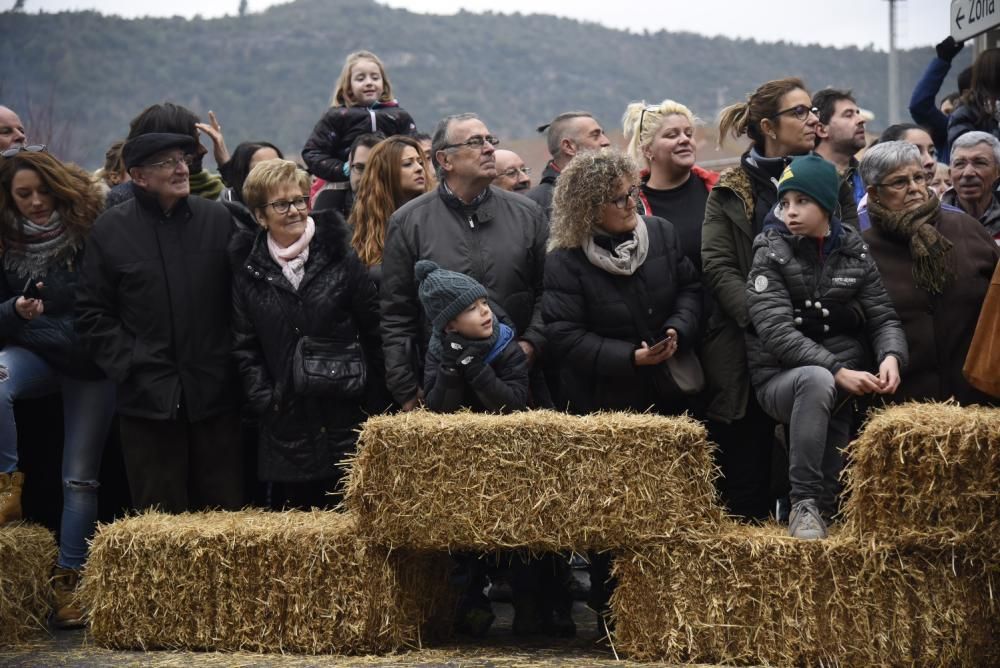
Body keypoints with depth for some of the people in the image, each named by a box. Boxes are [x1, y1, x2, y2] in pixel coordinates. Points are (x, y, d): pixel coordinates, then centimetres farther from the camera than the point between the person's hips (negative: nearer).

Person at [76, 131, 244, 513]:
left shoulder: (218, 219, 4)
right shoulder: (111, 230, 2)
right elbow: (92, 313, 3)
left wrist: (233, 362, -3)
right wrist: (126, 365, -6)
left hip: (215, 392, 1)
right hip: (148, 396, -1)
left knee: (225, 510, 6)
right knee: (161, 518, 4)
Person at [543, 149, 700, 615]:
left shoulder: (660, 234, 2)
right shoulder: (566, 261, -13)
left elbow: (689, 288, 10)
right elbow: (564, 335, -16)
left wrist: (678, 331, -11)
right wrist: (629, 358, -23)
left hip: (665, 394, 4)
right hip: (602, 403, -4)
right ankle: (608, 610, 13)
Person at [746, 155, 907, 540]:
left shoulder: (853, 253, 7)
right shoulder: (771, 254, -4)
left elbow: (883, 319, 6)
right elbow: (777, 332, -15)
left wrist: (891, 357, -18)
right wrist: (837, 371, -26)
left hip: (846, 378, 3)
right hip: (781, 378, -3)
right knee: (817, 380, -35)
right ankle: (804, 504, -30)